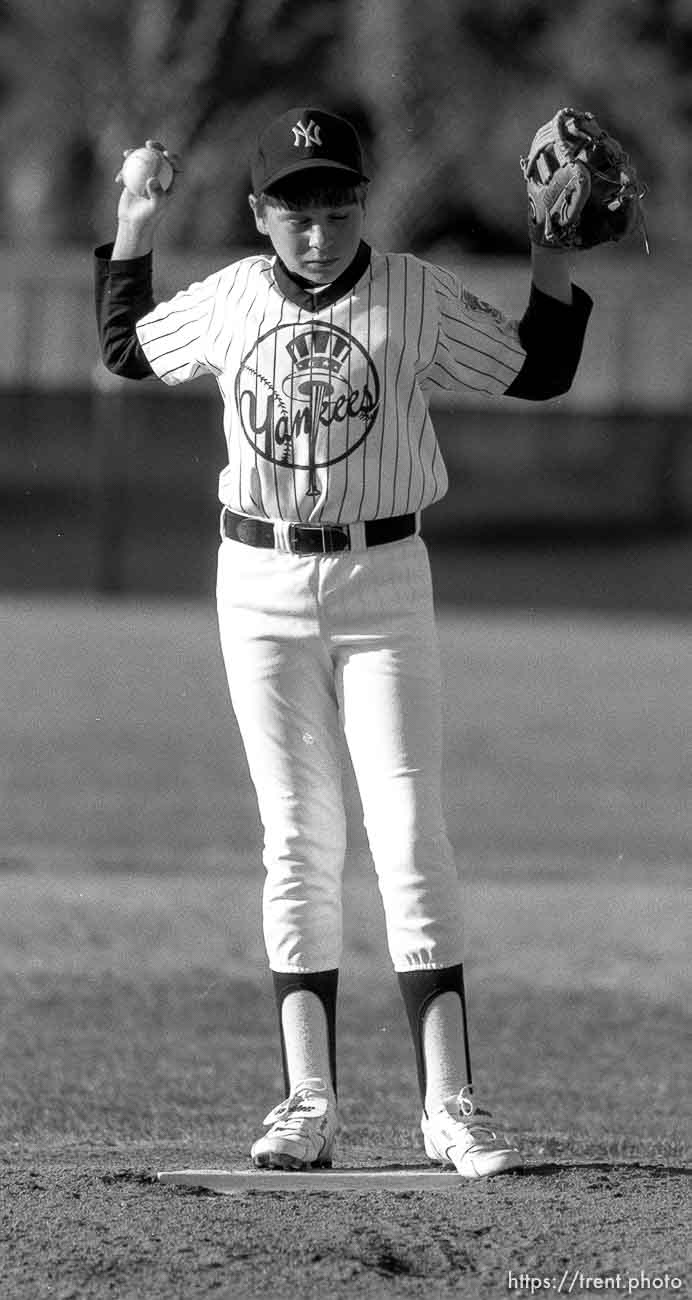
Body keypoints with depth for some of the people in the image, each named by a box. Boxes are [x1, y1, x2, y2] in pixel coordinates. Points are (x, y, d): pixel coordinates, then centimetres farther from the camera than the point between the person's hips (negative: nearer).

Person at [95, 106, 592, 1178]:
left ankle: (450, 1104, -10)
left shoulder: (419, 297, -4)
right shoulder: (227, 301, 3)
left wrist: (554, 251, -6)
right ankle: (308, 1102, 4)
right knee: (297, 842, 3)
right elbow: (127, 352, 21)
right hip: (260, 586, 2)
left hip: (383, 578, -2)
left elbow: (541, 371, 3)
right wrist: (132, 237, 13)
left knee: (411, 835, -9)